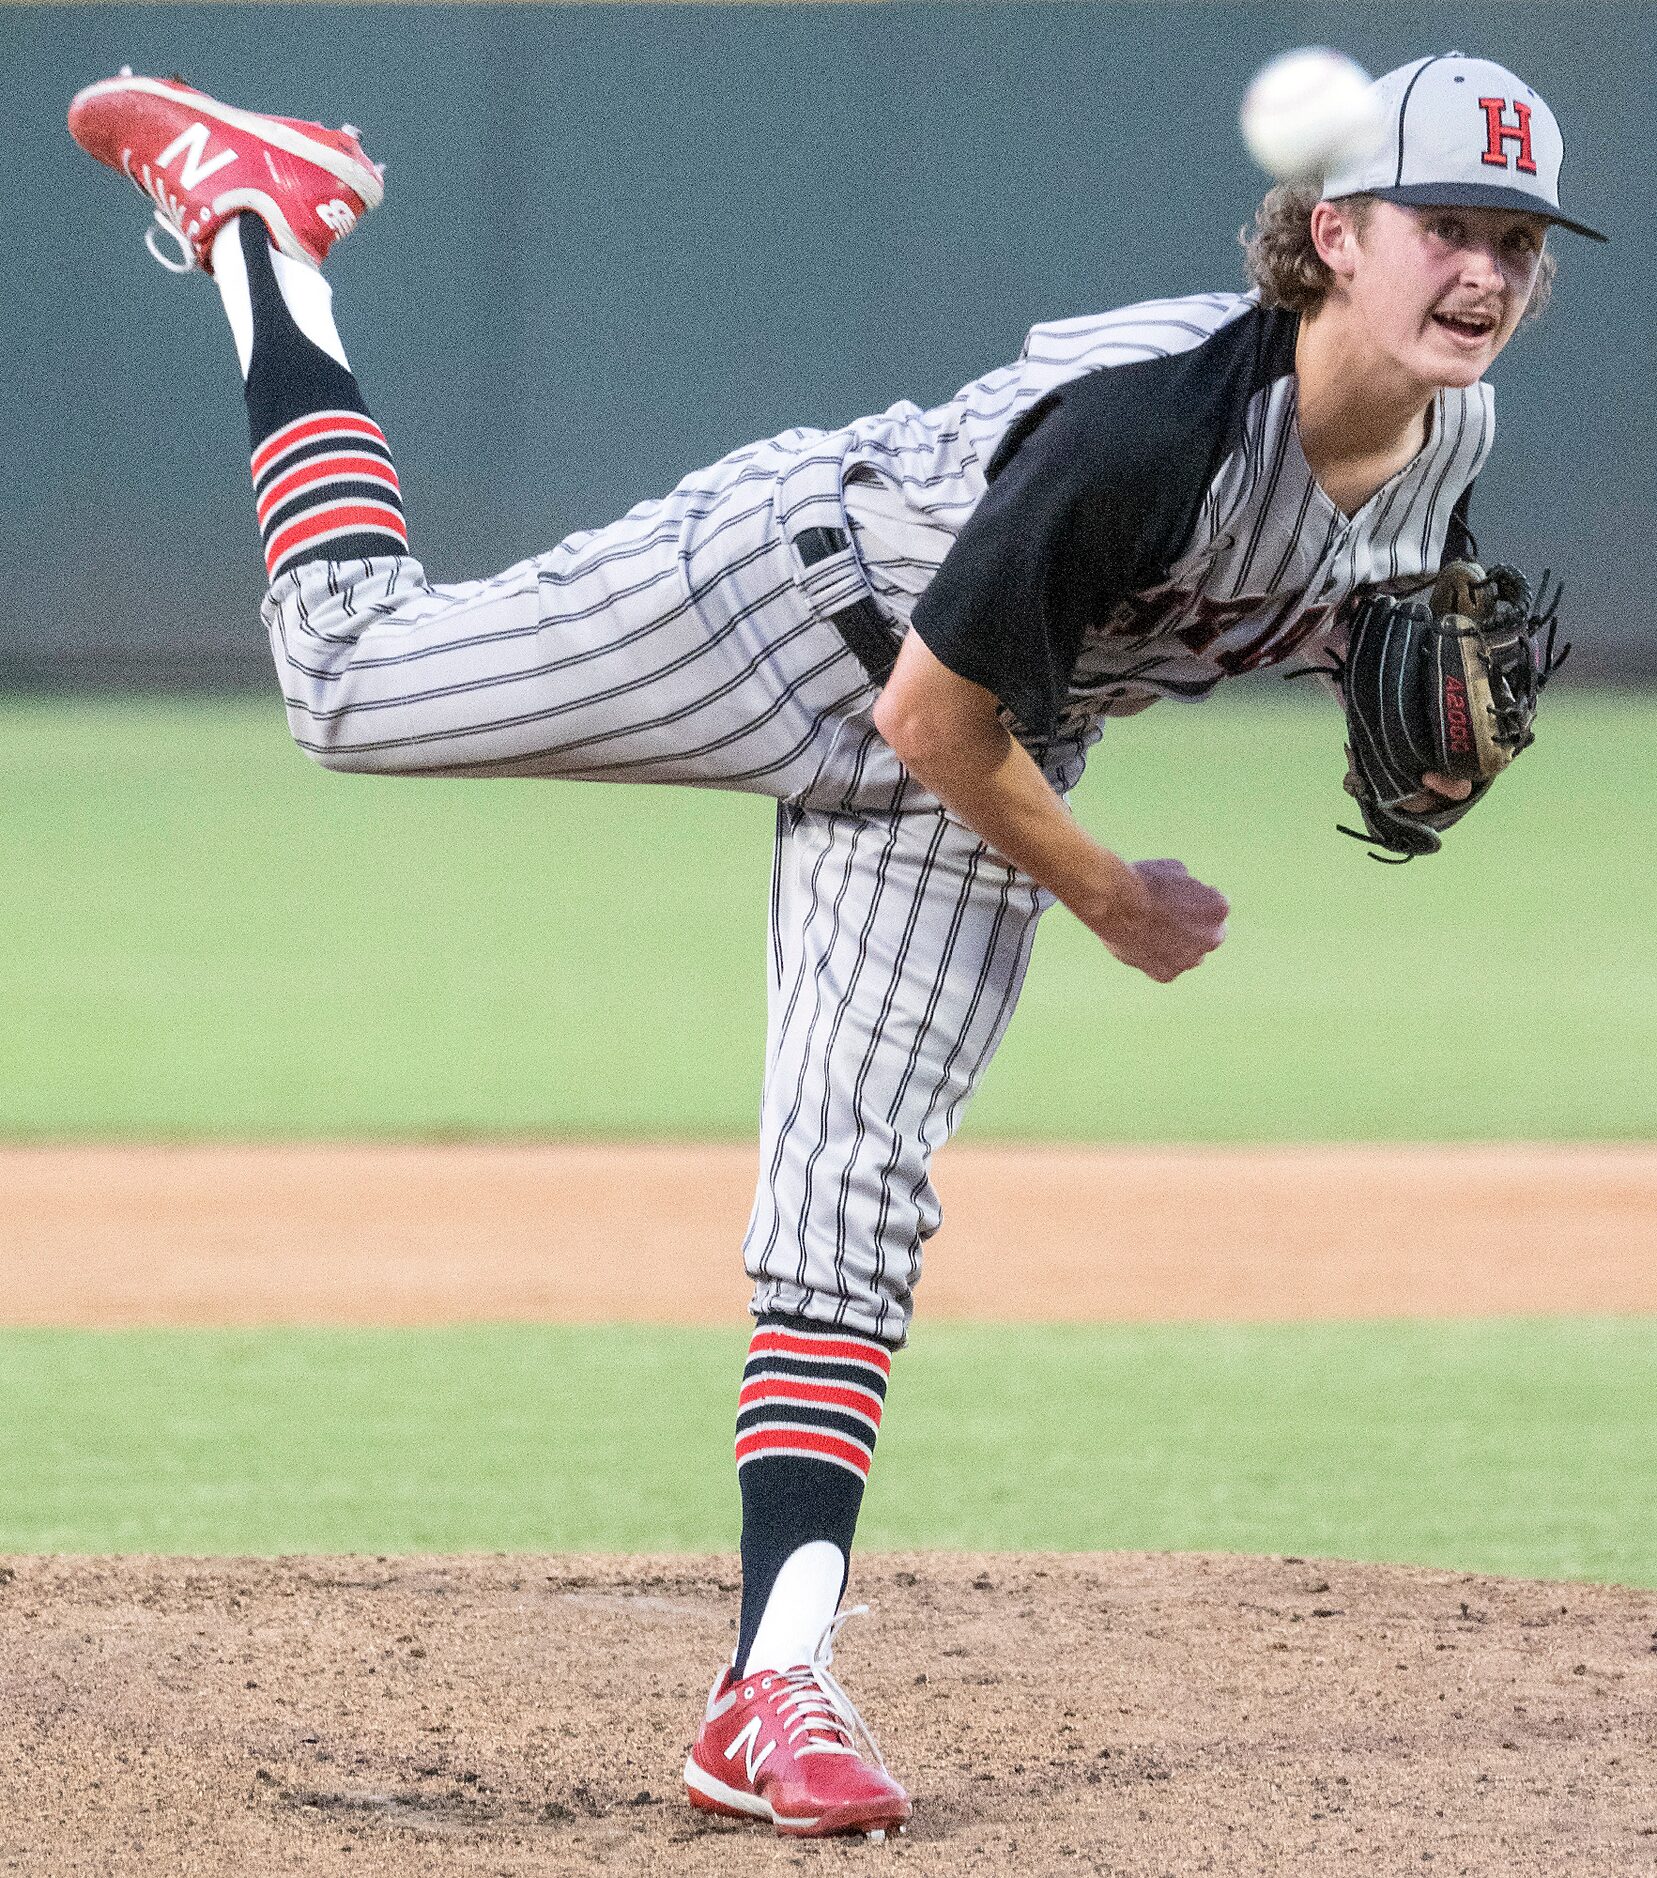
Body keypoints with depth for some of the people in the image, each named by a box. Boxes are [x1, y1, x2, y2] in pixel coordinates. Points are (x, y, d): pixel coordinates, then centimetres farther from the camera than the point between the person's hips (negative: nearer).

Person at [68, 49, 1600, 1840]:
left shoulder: (1449, 439, -15)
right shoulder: (1162, 418, -38)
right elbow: (934, 715, -28)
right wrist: (1109, 900, -15)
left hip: (958, 780, 5)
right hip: (785, 606, -5)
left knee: (853, 1201, -1)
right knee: (354, 675, 7)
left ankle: (774, 1689, -4)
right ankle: (256, 221, 28)